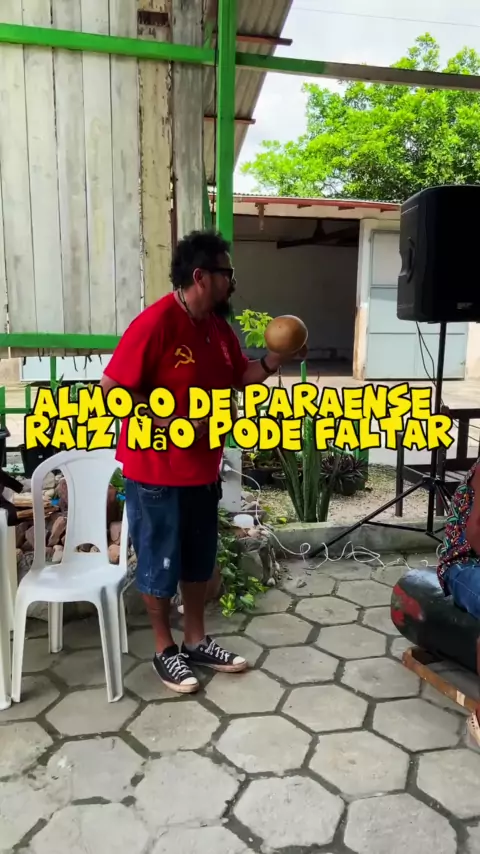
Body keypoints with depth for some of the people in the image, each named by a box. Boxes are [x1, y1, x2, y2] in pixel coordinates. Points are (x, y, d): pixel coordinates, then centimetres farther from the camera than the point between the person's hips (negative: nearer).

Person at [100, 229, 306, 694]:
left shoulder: (219, 324, 4)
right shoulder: (155, 323, -21)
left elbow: (238, 378, 15)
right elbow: (110, 388, -21)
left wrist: (272, 361, -3)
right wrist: (170, 423, -23)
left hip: (203, 467, 8)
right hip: (156, 470, -8)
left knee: (199, 558, 18)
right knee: (160, 561, 9)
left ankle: (196, 640, 36)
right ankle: (164, 649, 29)